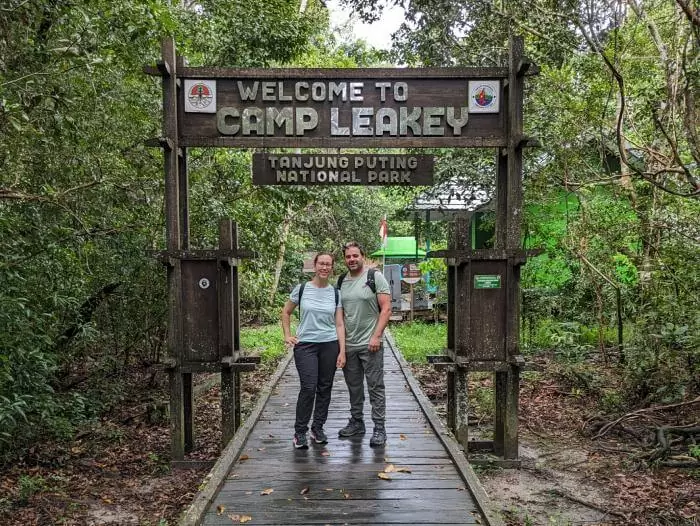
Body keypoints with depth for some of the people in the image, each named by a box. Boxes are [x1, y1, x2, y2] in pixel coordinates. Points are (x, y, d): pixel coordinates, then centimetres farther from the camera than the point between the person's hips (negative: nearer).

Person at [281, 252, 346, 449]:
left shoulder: (336, 293, 3)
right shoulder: (301, 289, -1)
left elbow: (339, 324, 3)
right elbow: (286, 312, 12)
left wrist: (342, 351, -2)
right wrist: (287, 336, 3)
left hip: (330, 345, 2)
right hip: (305, 344, -2)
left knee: (325, 388, 8)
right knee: (308, 388, -9)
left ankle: (318, 428, 24)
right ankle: (300, 432, 6)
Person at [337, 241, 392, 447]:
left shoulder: (375, 277, -6)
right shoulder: (341, 281, 10)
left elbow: (386, 309, -10)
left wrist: (376, 336, -17)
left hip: (370, 344, -5)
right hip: (348, 344, 6)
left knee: (375, 386, -1)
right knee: (354, 386, 15)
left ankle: (379, 428, 7)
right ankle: (356, 422, 29)